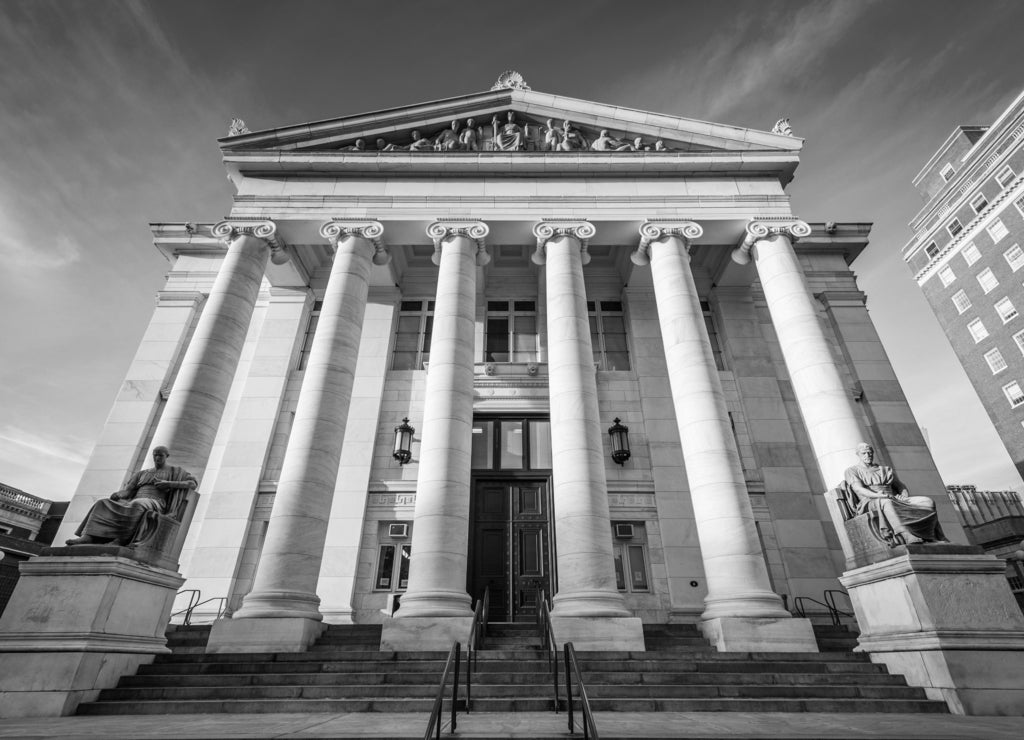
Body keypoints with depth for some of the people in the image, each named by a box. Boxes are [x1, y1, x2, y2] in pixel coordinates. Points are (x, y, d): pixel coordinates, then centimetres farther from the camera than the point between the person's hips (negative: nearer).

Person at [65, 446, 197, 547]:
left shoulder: (175, 471, 14)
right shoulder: (142, 473, 28)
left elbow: (193, 483, 1)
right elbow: (127, 491, 16)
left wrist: (169, 484, -10)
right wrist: (118, 494, -9)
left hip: (154, 504, -6)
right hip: (134, 502, 6)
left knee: (137, 506, -39)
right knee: (103, 504, -15)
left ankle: (120, 541, -39)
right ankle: (88, 537, -31)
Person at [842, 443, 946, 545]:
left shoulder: (886, 469, 30)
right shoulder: (851, 471, 12)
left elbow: (901, 486, 23)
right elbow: (859, 489, -4)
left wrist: (904, 495, -2)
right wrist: (877, 495, -22)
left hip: (895, 500, 6)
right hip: (870, 503, -5)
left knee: (928, 502, -18)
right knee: (886, 502, -42)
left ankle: (930, 538, -33)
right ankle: (909, 538, -56)